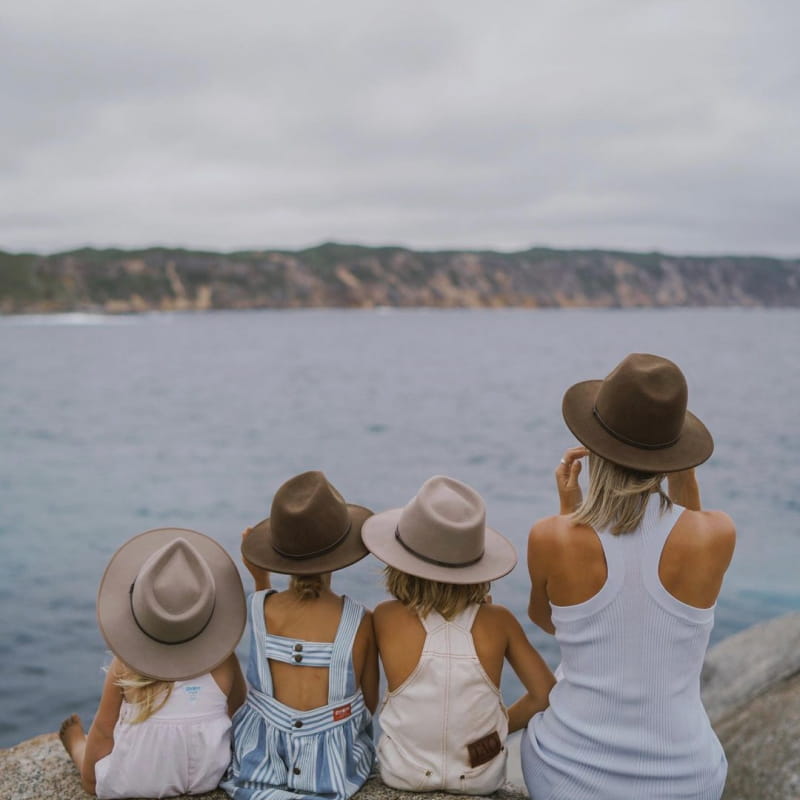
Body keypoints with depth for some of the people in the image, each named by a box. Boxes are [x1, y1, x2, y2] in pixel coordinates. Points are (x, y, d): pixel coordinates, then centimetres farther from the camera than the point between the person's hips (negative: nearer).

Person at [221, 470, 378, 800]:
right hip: (334, 768, -2)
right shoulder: (360, 622, -17)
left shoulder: (259, 608, -13)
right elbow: (370, 704, -3)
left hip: (259, 764, 2)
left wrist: (259, 579, 10)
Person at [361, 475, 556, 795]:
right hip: (481, 780, 1)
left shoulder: (386, 619, -16)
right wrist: (499, 724, 8)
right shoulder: (498, 622, -13)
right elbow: (545, 696, -7)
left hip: (402, 777, -1)